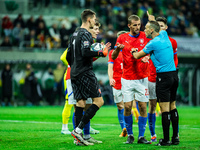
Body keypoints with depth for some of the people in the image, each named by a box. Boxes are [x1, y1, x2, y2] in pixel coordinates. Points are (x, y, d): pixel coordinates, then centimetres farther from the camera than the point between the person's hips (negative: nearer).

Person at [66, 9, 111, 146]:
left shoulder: (75, 34, 17)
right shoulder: (85, 34, -11)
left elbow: (68, 55, 20)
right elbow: (85, 52, -24)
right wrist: (101, 53, -14)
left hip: (75, 73, 9)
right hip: (85, 73, -9)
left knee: (80, 103, 9)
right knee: (98, 101, -6)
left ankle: (78, 137, 6)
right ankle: (78, 130, -14)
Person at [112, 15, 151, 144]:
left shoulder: (145, 36, 1)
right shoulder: (122, 38, 2)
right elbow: (113, 57, 6)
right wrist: (117, 49, -15)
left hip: (142, 78, 0)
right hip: (127, 79, 0)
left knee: (143, 107, -3)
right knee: (127, 106, -4)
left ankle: (141, 136, 4)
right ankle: (130, 135, 11)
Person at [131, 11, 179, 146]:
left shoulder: (153, 43, -11)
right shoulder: (164, 35, 9)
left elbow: (137, 56, 2)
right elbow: (160, 28, 37)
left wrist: (133, 51, 23)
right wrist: (153, 19, 43)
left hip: (164, 77, -8)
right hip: (174, 75, 8)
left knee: (165, 109, -7)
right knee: (172, 107, 11)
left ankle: (166, 140, -6)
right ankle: (175, 137, 13)